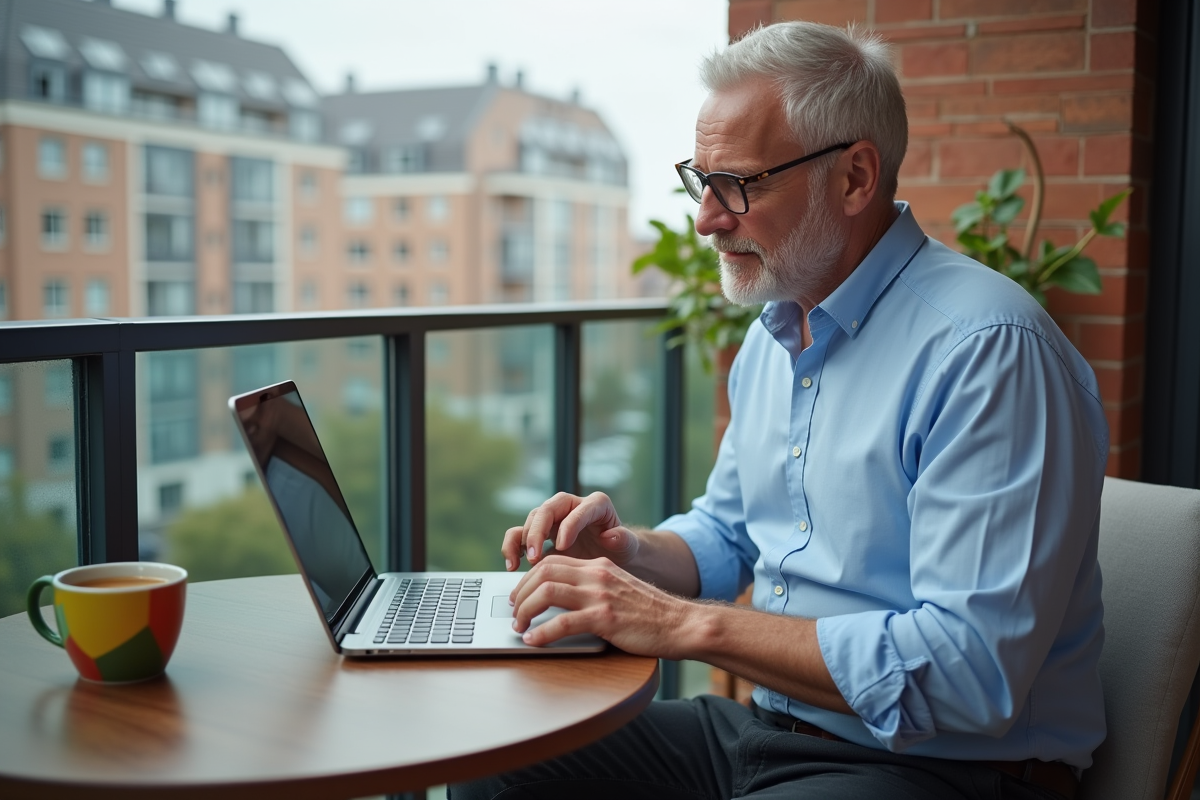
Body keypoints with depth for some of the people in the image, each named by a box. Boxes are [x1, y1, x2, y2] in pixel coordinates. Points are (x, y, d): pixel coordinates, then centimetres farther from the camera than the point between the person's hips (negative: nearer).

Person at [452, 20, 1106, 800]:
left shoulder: (987, 349, -21)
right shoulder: (774, 333, 9)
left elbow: (973, 670, -27)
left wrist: (686, 623, -25)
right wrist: (626, 551, -3)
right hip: (763, 729, 8)